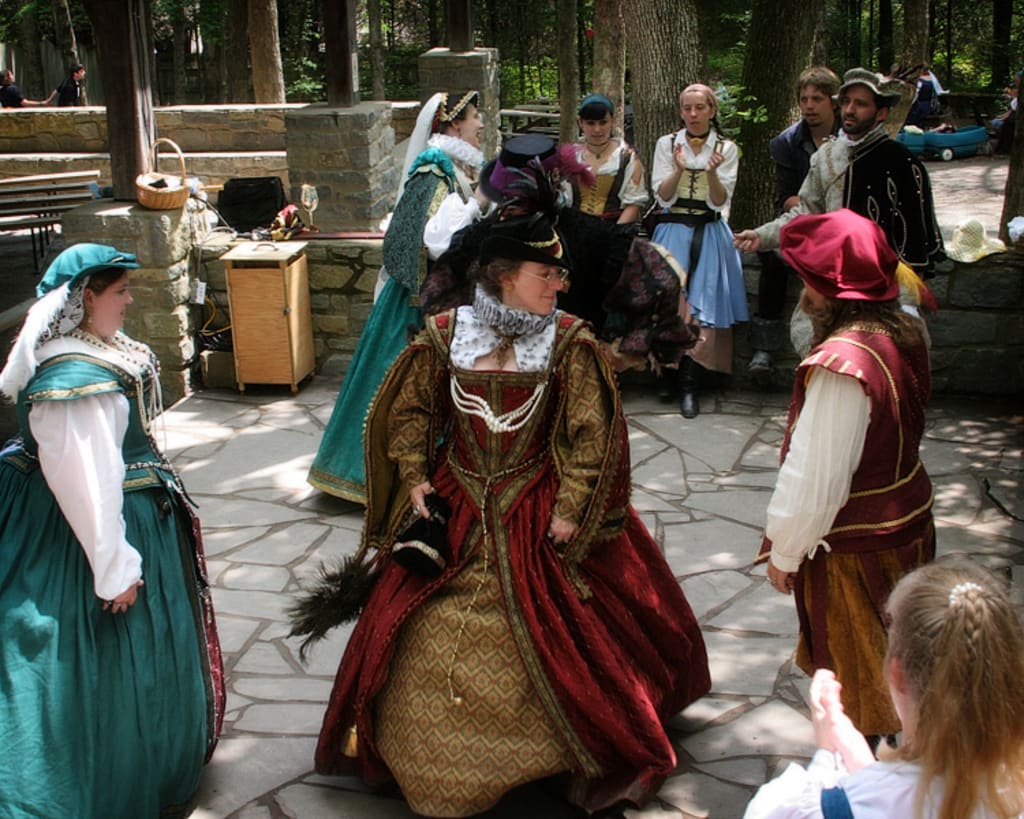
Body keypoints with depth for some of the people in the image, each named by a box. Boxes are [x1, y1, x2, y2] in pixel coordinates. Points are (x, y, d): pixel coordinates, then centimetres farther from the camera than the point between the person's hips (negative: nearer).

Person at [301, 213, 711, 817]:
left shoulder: (568, 343, -8)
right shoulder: (444, 336, -4)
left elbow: (592, 434, -8)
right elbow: (407, 411, 7)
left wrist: (569, 509, -14)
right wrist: (415, 478, -4)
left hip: (536, 515, -2)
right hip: (453, 510, 2)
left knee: (558, 639, 0)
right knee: (423, 643, 9)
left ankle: (605, 760, 22)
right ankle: (420, 756, 32)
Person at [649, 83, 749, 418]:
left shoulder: (726, 149, 5)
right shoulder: (666, 144, 6)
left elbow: (719, 202, -2)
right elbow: (662, 197, -1)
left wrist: (712, 173, -20)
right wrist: (679, 170, -19)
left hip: (709, 235, 0)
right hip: (673, 231, 0)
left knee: (700, 306, -6)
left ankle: (690, 386, -4)